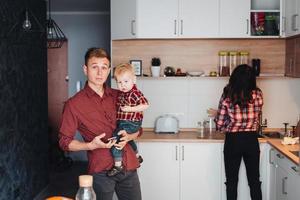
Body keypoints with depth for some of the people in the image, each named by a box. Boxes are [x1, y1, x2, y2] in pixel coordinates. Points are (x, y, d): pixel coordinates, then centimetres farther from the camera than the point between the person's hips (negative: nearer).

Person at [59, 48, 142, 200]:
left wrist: (127, 137, -6)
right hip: (101, 171, -4)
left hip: (129, 168, 4)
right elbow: (65, 142, -2)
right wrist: (91, 145, -17)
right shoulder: (74, 104, -5)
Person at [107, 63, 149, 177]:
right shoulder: (121, 93, 7)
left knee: (115, 138, -20)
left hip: (131, 123, -10)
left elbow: (145, 105, -28)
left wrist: (130, 109, -28)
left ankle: (118, 165, -17)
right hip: (122, 122, 10)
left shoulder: (135, 93, -20)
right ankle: (137, 156, 56)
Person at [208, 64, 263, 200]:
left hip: (233, 141, -2)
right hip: (251, 141, 2)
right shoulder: (258, 95, -6)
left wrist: (216, 114, 12)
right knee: (254, 181, 14)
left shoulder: (227, 96, -12)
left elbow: (220, 125, -9)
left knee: (232, 181, 11)